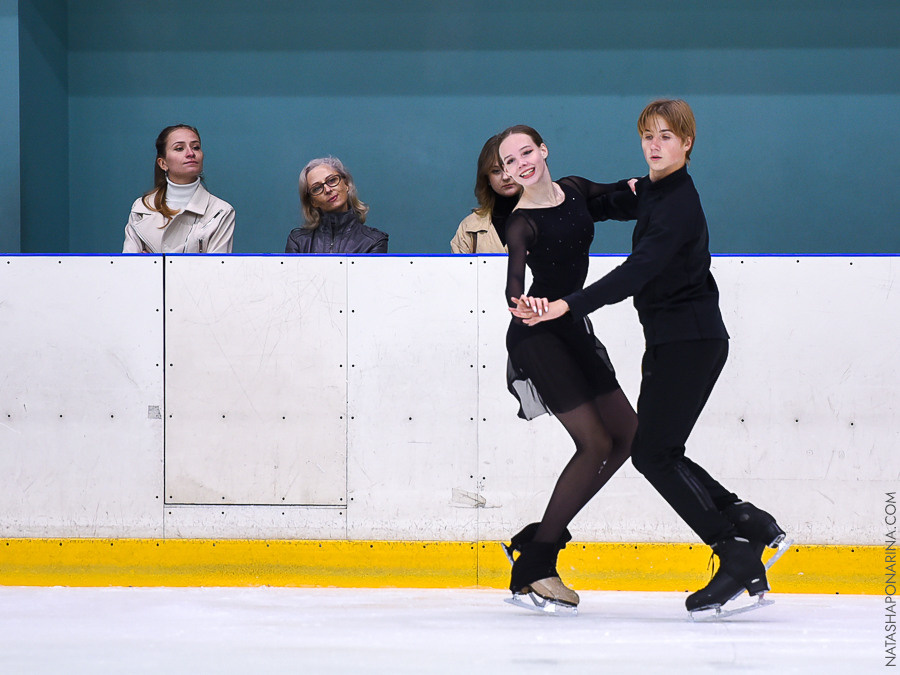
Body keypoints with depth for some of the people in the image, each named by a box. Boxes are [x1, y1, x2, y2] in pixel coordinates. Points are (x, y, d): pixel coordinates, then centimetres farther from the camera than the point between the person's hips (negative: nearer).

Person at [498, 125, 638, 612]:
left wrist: (631, 187, 2)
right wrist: (519, 303, -52)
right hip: (536, 336, -8)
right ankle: (531, 571, -9)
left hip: (572, 331, 8)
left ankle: (539, 539, 7)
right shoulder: (522, 223, -13)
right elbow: (514, 274, -29)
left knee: (627, 435, 5)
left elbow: (612, 198, 26)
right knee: (596, 444, -13)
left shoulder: (575, 190, 6)